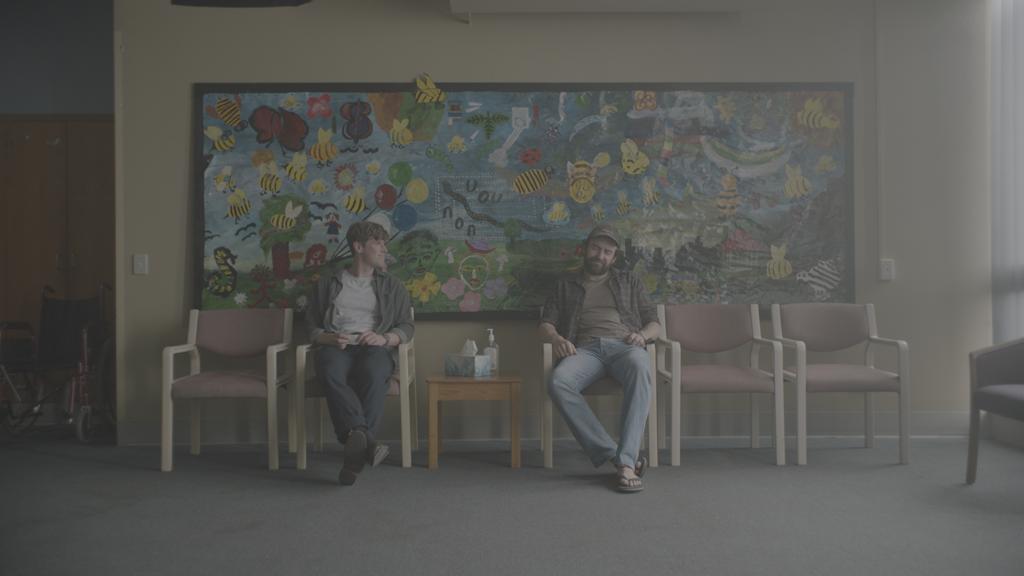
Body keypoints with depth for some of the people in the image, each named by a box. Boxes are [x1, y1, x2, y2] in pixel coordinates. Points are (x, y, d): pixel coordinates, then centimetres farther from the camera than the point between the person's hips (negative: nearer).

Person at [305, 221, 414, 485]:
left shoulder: (393, 287, 25)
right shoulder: (327, 283, 23)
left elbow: (406, 326, 16)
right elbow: (311, 326, 17)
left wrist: (384, 338, -6)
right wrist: (329, 338, -6)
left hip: (375, 348, 0)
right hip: (336, 347, 0)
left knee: (372, 374, -38)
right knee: (332, 373, -38)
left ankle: (356, 451, -45)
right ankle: (366, 441, -53)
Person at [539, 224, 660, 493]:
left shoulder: (629, 282, 28)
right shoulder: (566, 286, 27)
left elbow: (654, 323, 21)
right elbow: (546, 324, 17)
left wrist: (642, 335, -3)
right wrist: (556, 338, -7)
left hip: (624, 346, 0)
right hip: (586, 349, 0)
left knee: (640, 370, -40)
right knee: (558, 382, -36)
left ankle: (626, 462, -43)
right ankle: (615, 455, -34)